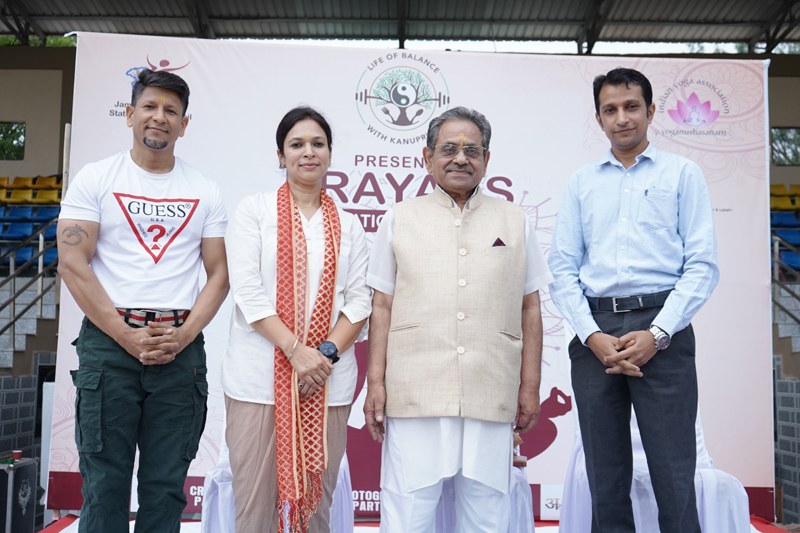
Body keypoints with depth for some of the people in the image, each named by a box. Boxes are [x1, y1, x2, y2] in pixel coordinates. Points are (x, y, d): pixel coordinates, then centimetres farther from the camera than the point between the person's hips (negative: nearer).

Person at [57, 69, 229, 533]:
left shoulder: (206, 192, 12)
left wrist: (183, 336, -8)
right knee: (105, 482, 2)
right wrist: (127, 336, -10)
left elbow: (220, 274, 8)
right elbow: (72, 263, -3)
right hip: (108, 340, -1)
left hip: (180, 348, 2)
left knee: (166, 487, 6)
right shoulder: (95, 180, 6)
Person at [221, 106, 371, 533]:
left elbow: (359, 300, 7)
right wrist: (296, 350, -14)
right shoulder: (255, 210, 5)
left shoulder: (348, 225, 13)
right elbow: (247, 291, -5)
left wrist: (328, 352, -10)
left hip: (329, 379, 2)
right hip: (260, 375, -2)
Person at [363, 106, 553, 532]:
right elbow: (383, 306, 8)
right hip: (415, 396, -1)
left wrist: (530, 386, 6)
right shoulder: (400, 219, 10)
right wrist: (376, 382, 1)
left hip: (491, 397, 1)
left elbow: (529, 308, 12)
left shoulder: (514, 221, 13)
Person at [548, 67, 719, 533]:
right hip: (595, 333, 3)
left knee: (674, 478, -4)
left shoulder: (682, 173, 9)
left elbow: (703, 266, 1)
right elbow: (563, 269, 9)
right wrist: (593, 336, -6)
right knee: (605, 479, 8)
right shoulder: (581, 183, 15)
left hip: (661, 329, -2)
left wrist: (657, 334, -11)